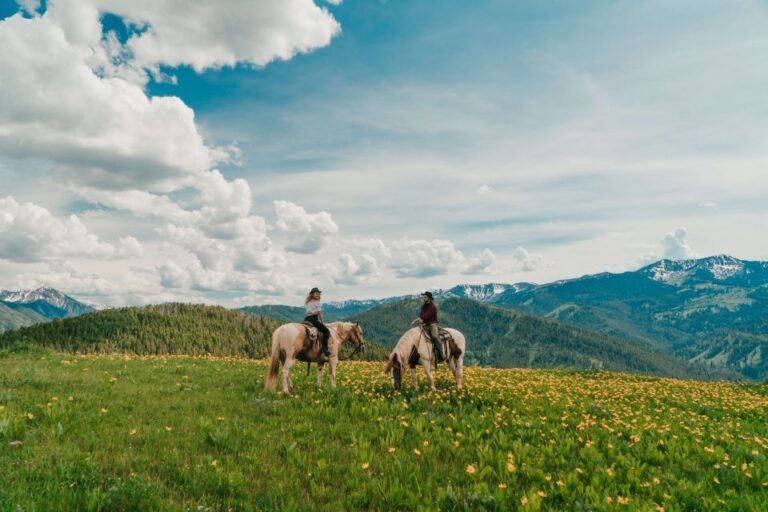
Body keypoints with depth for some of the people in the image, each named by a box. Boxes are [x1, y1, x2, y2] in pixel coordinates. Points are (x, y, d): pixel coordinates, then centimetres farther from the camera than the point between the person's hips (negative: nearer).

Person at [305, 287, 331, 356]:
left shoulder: (308, 303, 20)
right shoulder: (317, 302, -2)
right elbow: (319, 313, -3)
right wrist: (321, 322, 8)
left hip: (307, 319, 8)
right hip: (313, 319, -8)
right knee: (326, 331, -13)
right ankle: (325, 348, -24)